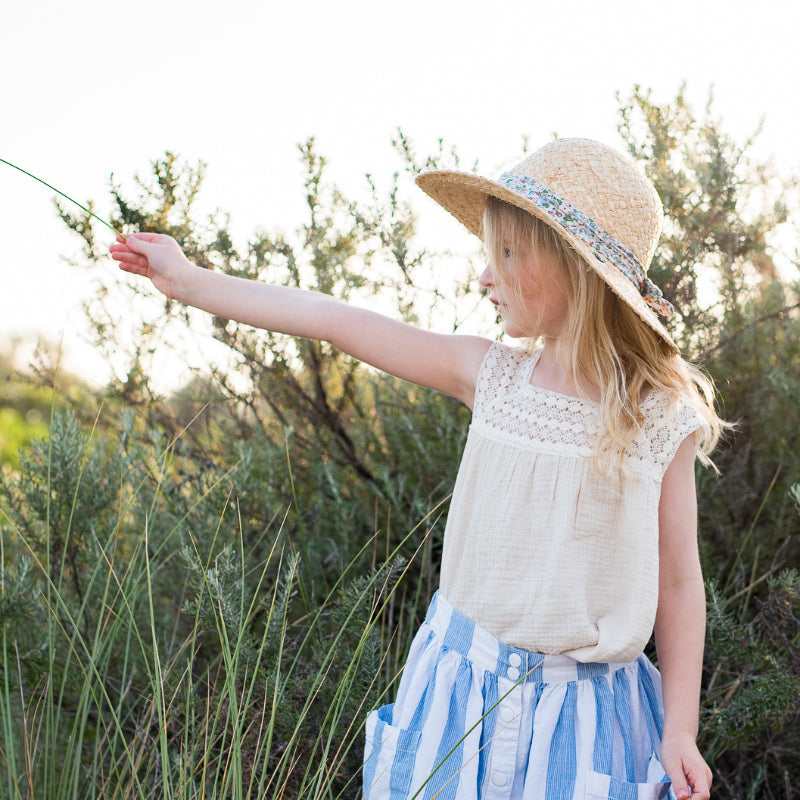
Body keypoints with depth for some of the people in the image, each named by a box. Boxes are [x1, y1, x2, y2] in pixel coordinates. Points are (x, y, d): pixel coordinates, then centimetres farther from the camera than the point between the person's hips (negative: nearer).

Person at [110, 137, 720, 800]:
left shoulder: (665, 417, -10)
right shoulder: (491, 375, -4)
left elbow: (678, 582, -2)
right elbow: (333, 321, -1)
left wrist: (681, 728, -3)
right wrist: (190, 281, 4)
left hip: (581, 710, -2)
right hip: (464, 686, 3)